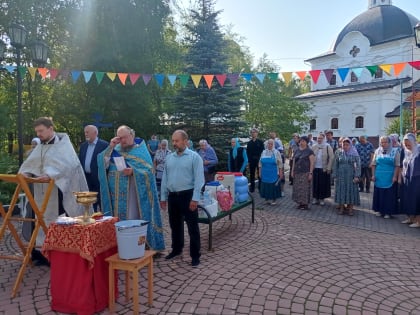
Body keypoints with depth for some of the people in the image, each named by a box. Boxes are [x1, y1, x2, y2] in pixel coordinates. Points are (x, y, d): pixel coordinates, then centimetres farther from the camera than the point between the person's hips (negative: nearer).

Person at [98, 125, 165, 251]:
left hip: (134, 193, -3)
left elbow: (149, 171, -7)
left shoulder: (141, 150, 1)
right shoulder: (114, 150, 12)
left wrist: (133, 171, -22)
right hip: (116, 193, 4)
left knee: (133, 220, -1)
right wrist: (110, 147, -9)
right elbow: (102, 163, -1)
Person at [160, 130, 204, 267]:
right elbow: (165, 178, 13)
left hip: (187, 195, -5)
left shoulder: (194, 157, -8)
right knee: (175, 225, 18)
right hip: (172, 196, 6)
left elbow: (199, 179, -12)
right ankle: (176, 249, 37)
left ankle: (195, 255, 13)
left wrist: (195, 199, -18)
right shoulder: (169, 157, 9)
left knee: (192, 227, 2)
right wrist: (163, 197, 10)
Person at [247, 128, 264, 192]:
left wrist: (259, 159, -11)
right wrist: (249, 160, -1)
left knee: (260, 174, 1)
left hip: (258, 160, -3)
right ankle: (252, 188, 18)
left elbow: (262, 151, -4)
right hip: (251, 161, 3)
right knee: (252, 175, 8)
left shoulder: (260, 141, -1)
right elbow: (247, 152, 8)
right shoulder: (249, 143, 9)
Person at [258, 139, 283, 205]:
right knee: (265, 186, 6)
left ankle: (273, 200, 13)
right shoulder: (263, 152, 8)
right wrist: (260, 172, 8)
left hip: (274, 174, -3)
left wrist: (280, 172, -6)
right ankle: (267, 199, 19)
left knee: (274, 186, 1)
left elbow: (280, 163, -2)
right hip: (265, 174, 3)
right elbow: (260, 163, 11)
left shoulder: (276, 152, 0)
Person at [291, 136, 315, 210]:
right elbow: (294, 162, 16)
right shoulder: (296, 151, 13)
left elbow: (312, 162, -7)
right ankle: (300, 203, 17)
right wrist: (292, 171, 10)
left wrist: (310, 173, -13)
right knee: (297, 188, 7)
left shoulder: (309, 151, -3)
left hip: (305, 173, -5)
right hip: (297, 173, 5)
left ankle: (305, 204, 6)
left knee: (305, 188, -3)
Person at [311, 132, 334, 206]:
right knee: (315, 183, 6)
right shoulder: (314, 146, 6)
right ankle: (315, 198, 17)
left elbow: (331, 158, -5)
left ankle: (322, 198, 15)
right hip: (315, 168, 2)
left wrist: (328, 168, -9)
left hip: (324, 169, -2)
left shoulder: (328, 147, -3)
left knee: (323, 184, 3)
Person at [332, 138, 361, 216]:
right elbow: (335, 164, 5)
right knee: (341, 190, 5)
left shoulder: (354, 153, -3)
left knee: (351, 190, 3)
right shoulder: (338, 152, 2)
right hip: (341, 175, 1)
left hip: (351, 175, -1)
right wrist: (335, 175, 0)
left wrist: (357, 176, -11)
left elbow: (358, 165, -4)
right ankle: (341, 207, 15)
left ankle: (350, 208, 12)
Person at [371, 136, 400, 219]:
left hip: (390, 178, -3)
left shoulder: (395, 151, -2)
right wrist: (373, 175, 2)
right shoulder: (377, 151, 6)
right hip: (379, 178, 3)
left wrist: (395, 176, -11)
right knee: (379, 194, 8)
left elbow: (397, 165, -5)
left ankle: (388, 212, 11)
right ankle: (379, 210, 19)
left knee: (389, 195, 2)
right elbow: (373, 164, 8)